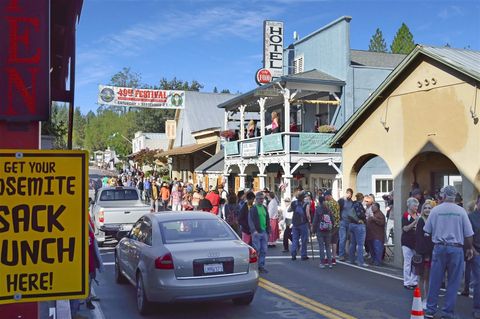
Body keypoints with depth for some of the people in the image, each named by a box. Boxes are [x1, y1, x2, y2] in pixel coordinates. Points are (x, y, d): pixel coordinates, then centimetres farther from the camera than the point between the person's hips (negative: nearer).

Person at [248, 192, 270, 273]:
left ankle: (261, 266, 14)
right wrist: (254, 230, -21)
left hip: (264, 232, 6)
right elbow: (250, 220, -11)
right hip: (256, 232, -6)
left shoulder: (264, 208, 18)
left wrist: (268, 231, 15)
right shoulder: (253, 208, -4)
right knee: (256, 250, -6)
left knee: (264, 251, 6)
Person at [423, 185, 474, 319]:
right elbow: (468, 234, -1)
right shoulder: (461, 211, -3)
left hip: (439, 248, 1)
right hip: (456, 248, -1)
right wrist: (470, 248, 13)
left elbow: (427, 230, 2)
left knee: (435, 280, 8)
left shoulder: (435, 210, -2)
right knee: (453, 282, 7)